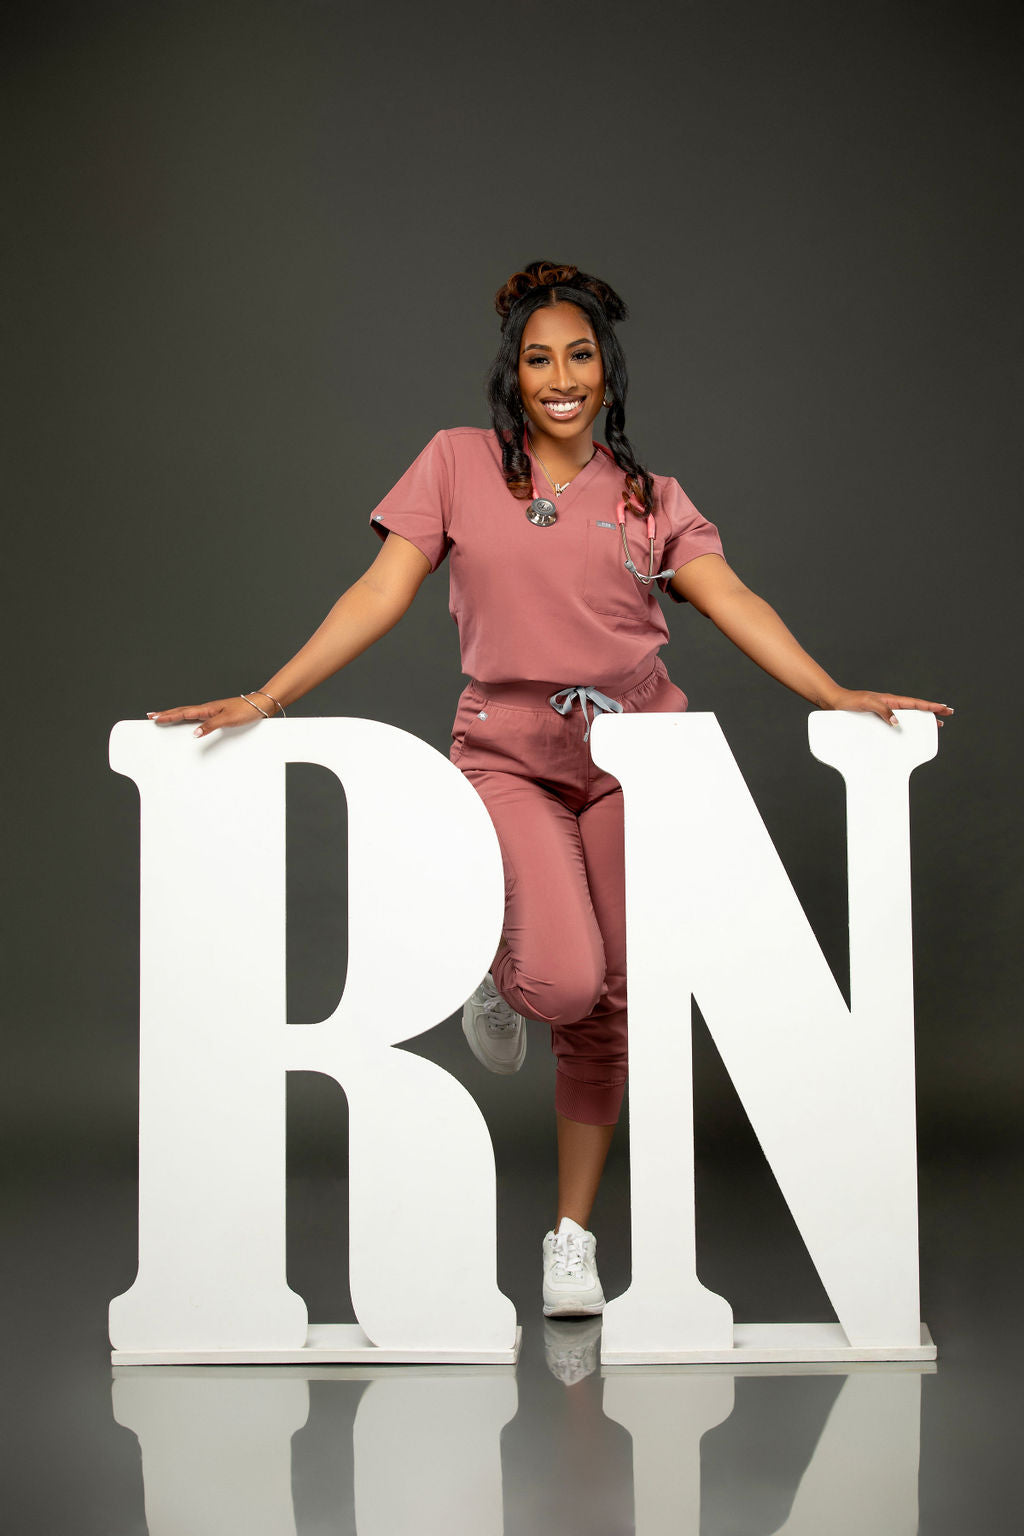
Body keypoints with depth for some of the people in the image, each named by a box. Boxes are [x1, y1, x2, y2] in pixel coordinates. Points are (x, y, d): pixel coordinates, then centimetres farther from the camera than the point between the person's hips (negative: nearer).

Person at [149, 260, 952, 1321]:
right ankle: (502, 978, 17)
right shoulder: (459, 464, 6)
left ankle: (572, 1232, 21)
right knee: (564, 981, -22)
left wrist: (832, 694, -14)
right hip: (508, 757, -2)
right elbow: (380, 594, 1)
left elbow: (733, 603, 0)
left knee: (608, 1005, 3)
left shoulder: (646, 495, 10)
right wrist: (265, 698, -9)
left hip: (633, 763, 2)